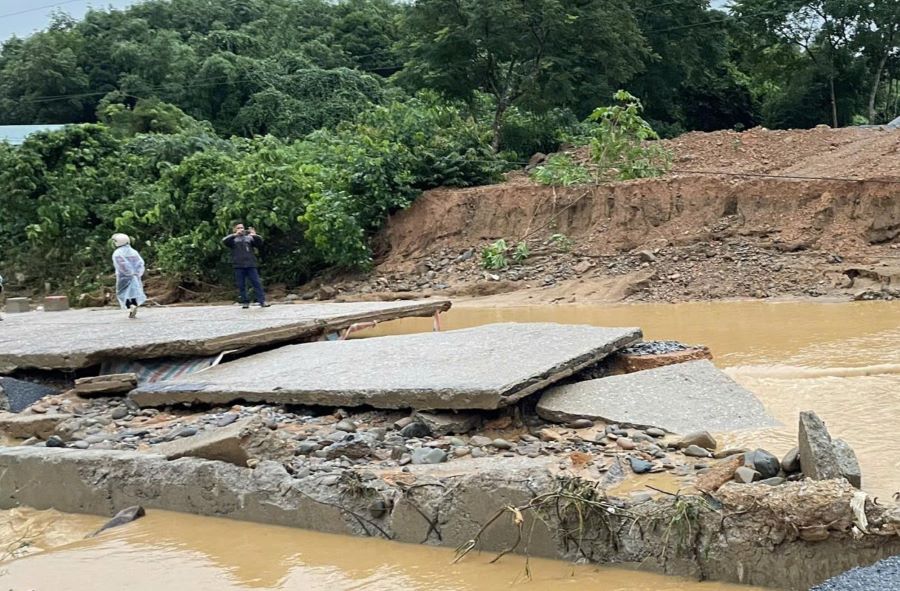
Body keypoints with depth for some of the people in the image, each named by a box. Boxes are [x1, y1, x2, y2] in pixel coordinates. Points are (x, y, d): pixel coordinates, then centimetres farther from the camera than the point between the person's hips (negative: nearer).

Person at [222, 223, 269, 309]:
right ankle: (245, 302, 8)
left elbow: (259, 243, 4)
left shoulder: (249, 237, 15)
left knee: (257, 283, -5)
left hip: (251, 264, 1)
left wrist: (255, 235, -15)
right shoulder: (233, 239, 11)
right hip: (238, 266, -1)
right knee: (241, 285, 1)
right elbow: (225, 241, -8)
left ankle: (262, 301, -7)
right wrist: (235, 234, -20)